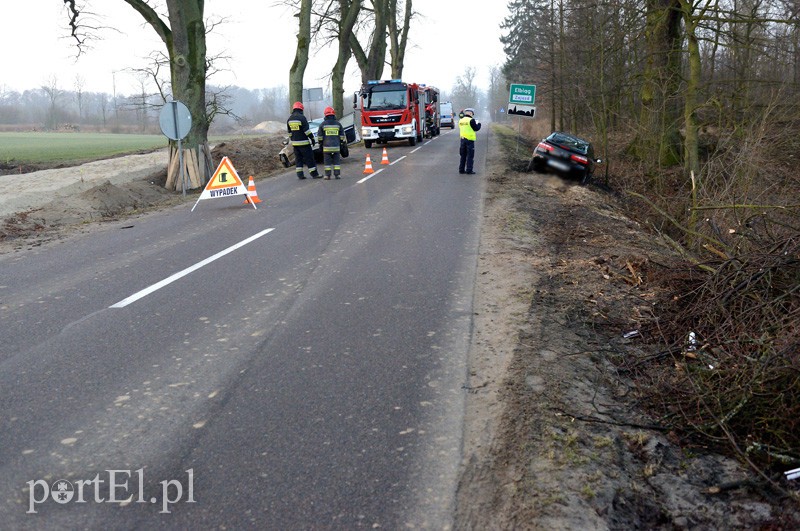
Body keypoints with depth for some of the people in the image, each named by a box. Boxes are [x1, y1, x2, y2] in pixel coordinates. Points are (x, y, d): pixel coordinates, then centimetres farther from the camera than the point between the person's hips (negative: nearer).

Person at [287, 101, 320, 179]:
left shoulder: (289, 119, 9)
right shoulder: (302, 117, -13)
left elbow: (289, 132, 15)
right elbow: (307, 130, -15)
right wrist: (312, 139, -8)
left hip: (295, 143, 7)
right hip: (303, 142, -6)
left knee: (298, 158, 11)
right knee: (309, 158, -1)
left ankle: (300, 174, 7)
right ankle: (314, 174, 3)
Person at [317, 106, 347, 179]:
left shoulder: (323, 124, -1)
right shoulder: (338, 123, 4)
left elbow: (319, 136, 4)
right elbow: (342, 135, 7)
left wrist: (320, 143, 16)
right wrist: (344, 143, 16)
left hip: (326, 146, -1)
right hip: (336, 146, 1)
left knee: (327, 161, 4)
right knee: (337, 160, 7)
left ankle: (327, 175, 3)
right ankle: (337, 174, 4)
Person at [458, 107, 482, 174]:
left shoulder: (461, 121, 8)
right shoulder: (471, 120, -12)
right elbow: (476, 128, -7)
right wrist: (478, 123, 13)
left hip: (462, 139, 6)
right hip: (470, 139, -6)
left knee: (463, 155, 15)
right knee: (470, 156, 0)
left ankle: (461, 169, 17)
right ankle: (469, 170, -1)